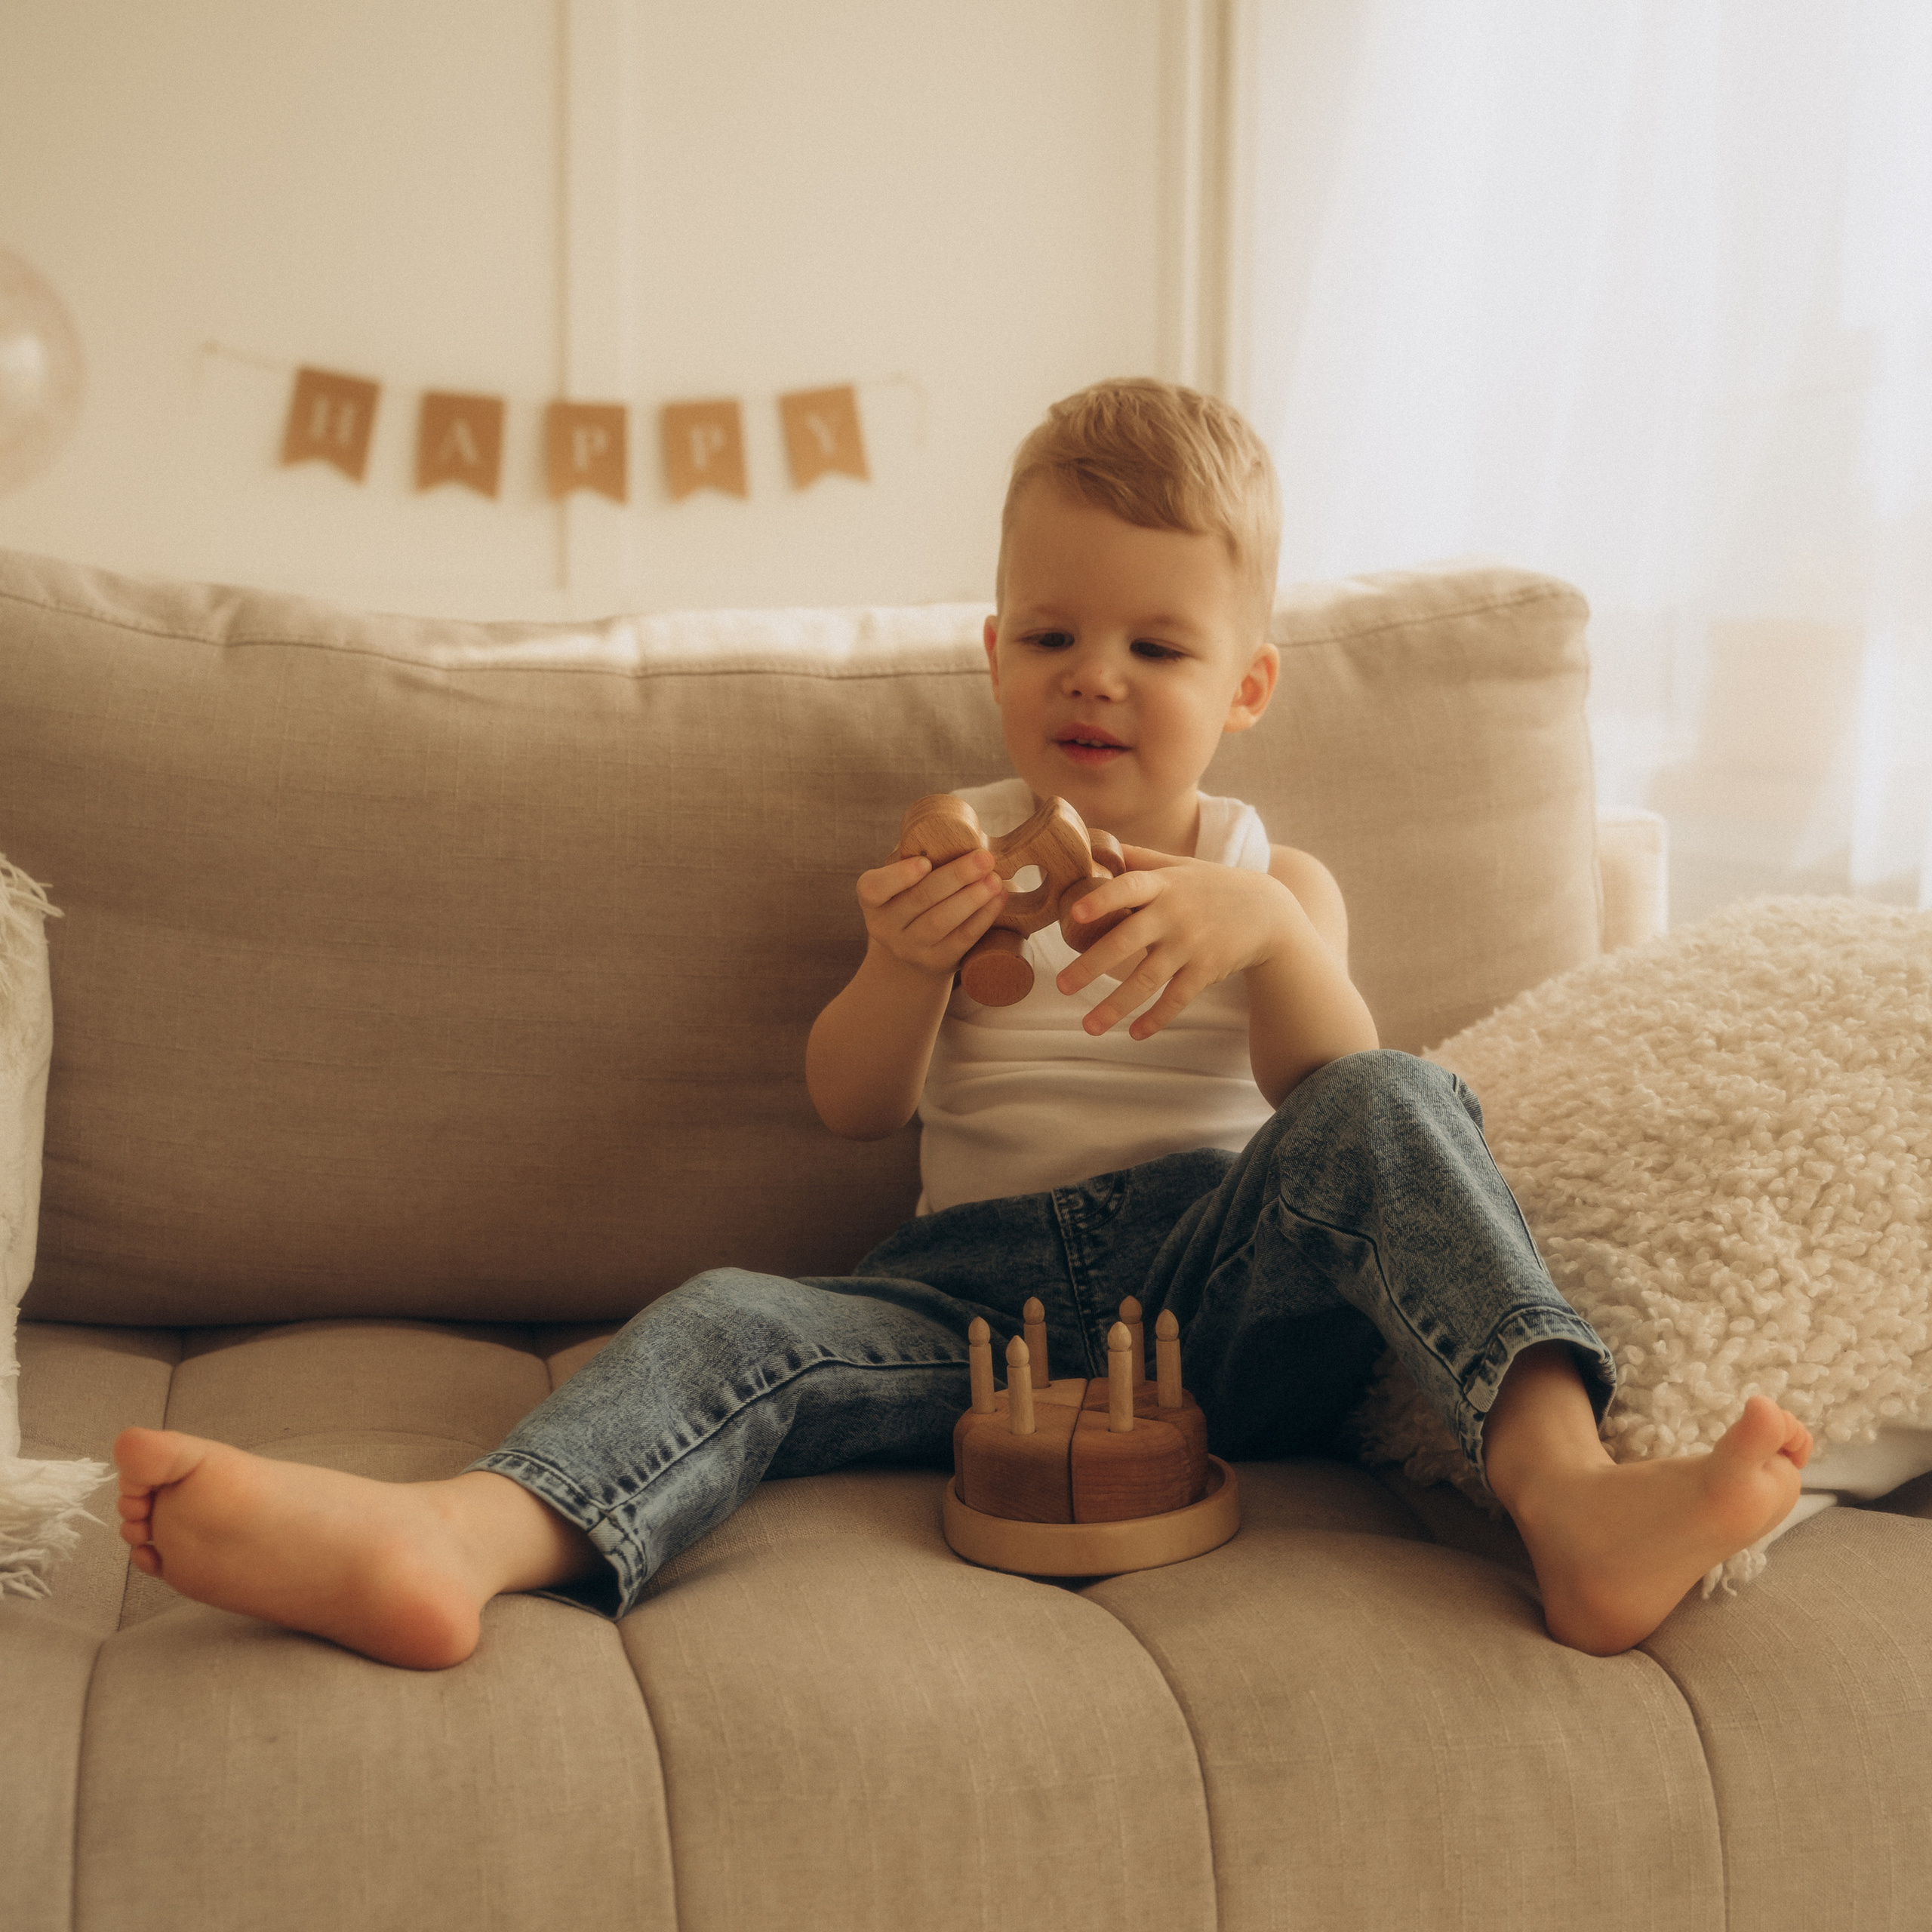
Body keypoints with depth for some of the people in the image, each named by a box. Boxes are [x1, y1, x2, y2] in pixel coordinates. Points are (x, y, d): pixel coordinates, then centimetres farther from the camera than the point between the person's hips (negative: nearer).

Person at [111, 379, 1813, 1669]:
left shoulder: (1274, 878, 16)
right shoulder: (961, 856, 18)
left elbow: (1336, 1087, -4)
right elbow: (855, 1108, 7)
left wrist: (1263, 928, -25)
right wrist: (906, 969, -16)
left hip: (1222, 1260, 0)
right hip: (985, 1276, 1)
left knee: (1395, 1106, -28)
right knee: (744, 1323, -27)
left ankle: (1568, 1493, -48)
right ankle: (461, 1539, -56)